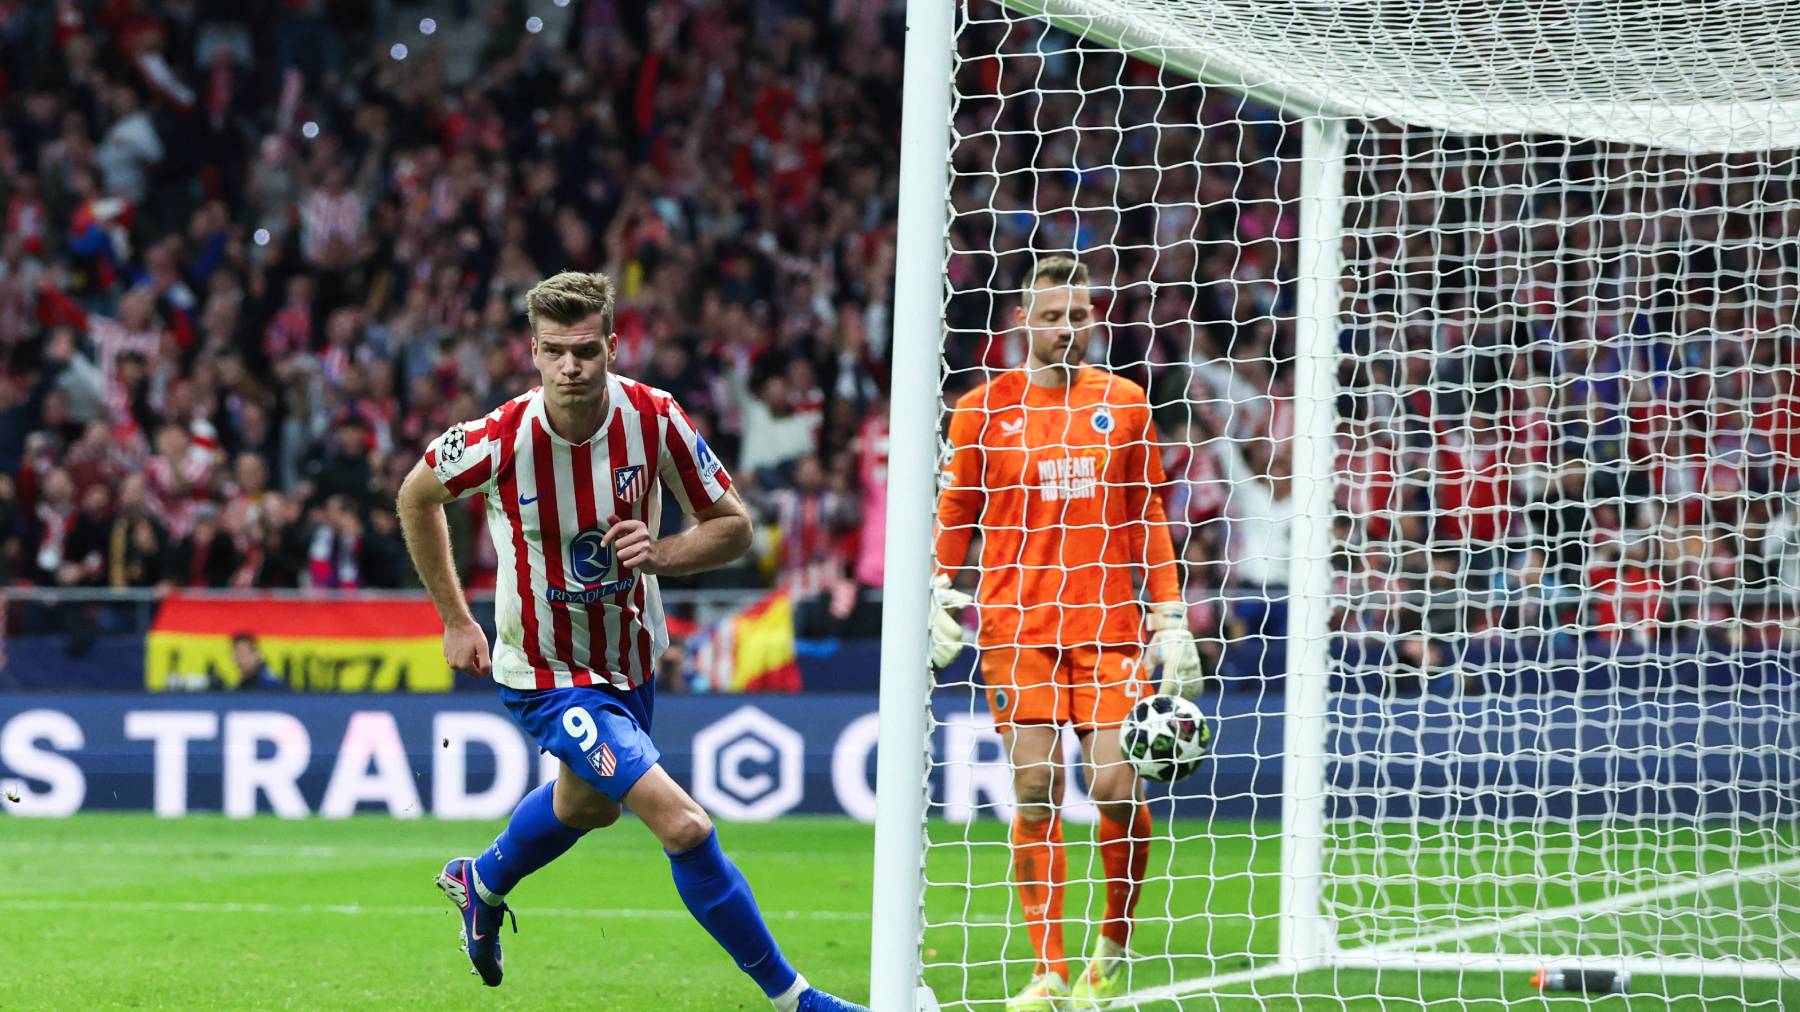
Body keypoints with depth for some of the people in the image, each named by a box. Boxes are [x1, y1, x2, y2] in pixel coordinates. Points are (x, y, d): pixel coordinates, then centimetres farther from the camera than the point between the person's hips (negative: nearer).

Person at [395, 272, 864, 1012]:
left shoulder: (655, 419, -19)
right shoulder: (502, 440, -25)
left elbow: (734, 526, -8)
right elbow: (417, 496, -4)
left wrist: (660, 554, -28)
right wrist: (454, 620, -1)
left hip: (631, 656, 5)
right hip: (544, 670, -5)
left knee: (589, 803, 33)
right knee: (683, 825, -19)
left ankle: (482, 885, 63)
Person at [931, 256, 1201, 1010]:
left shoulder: (1124, 405, 9)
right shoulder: (983, 408, 6)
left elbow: (1149, 521, 13)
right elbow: (954, 514, 11)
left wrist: (1170, 622, 7)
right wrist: (938, 592, -5)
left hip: (1107, 628, 1)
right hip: (1017, 628, -1)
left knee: (1118, 788, -9)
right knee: (1034, 793, -5)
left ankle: (1115, 945, 13)